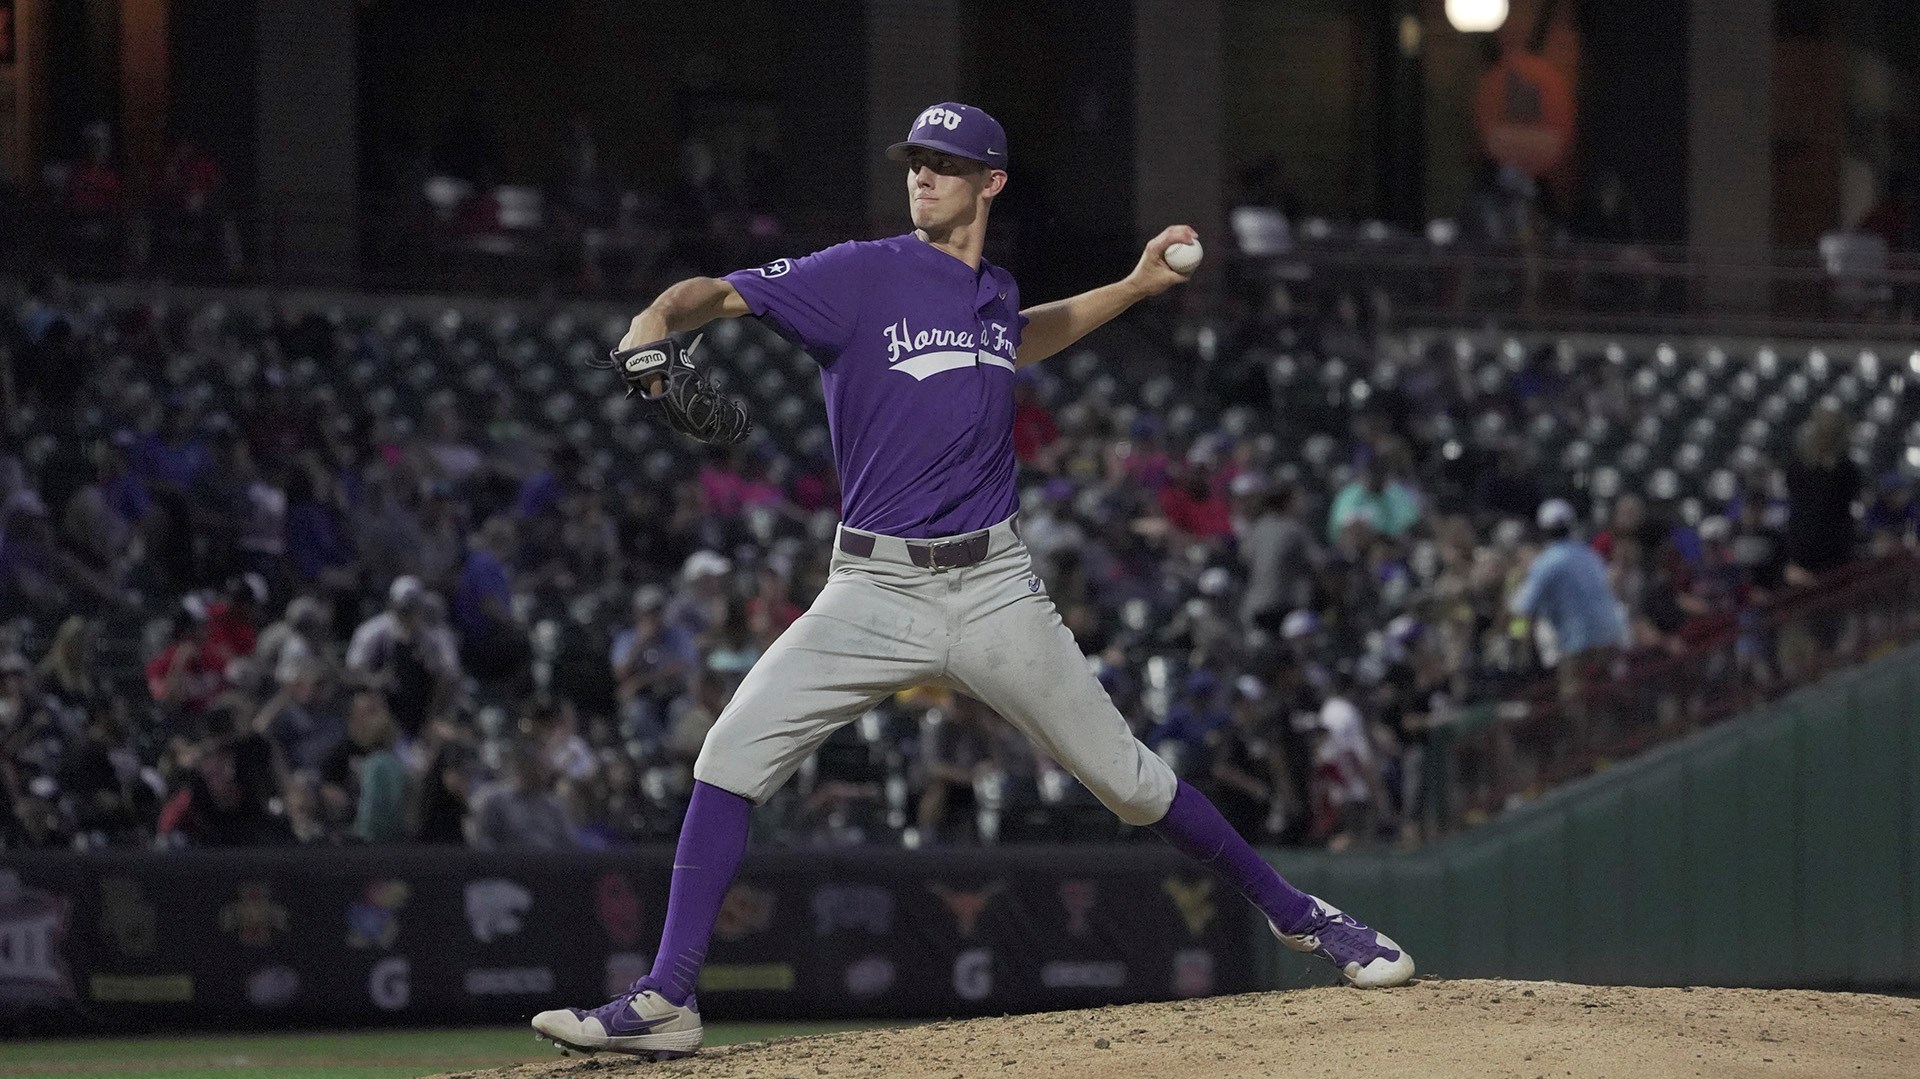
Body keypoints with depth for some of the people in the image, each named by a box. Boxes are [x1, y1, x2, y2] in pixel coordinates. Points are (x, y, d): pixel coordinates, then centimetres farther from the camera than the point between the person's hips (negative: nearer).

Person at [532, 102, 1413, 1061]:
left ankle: (1292, 912, 24)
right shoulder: (861, 276, -6)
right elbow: (713, 294, -14)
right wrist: (651, 331, -36)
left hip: (994, 587, 3)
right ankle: (667, 1000, -14)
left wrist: (1134, 288, 31)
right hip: (875, 589, -3)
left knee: (1128, 780, 5)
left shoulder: (994, 293, 10)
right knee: (734, 752, -18)